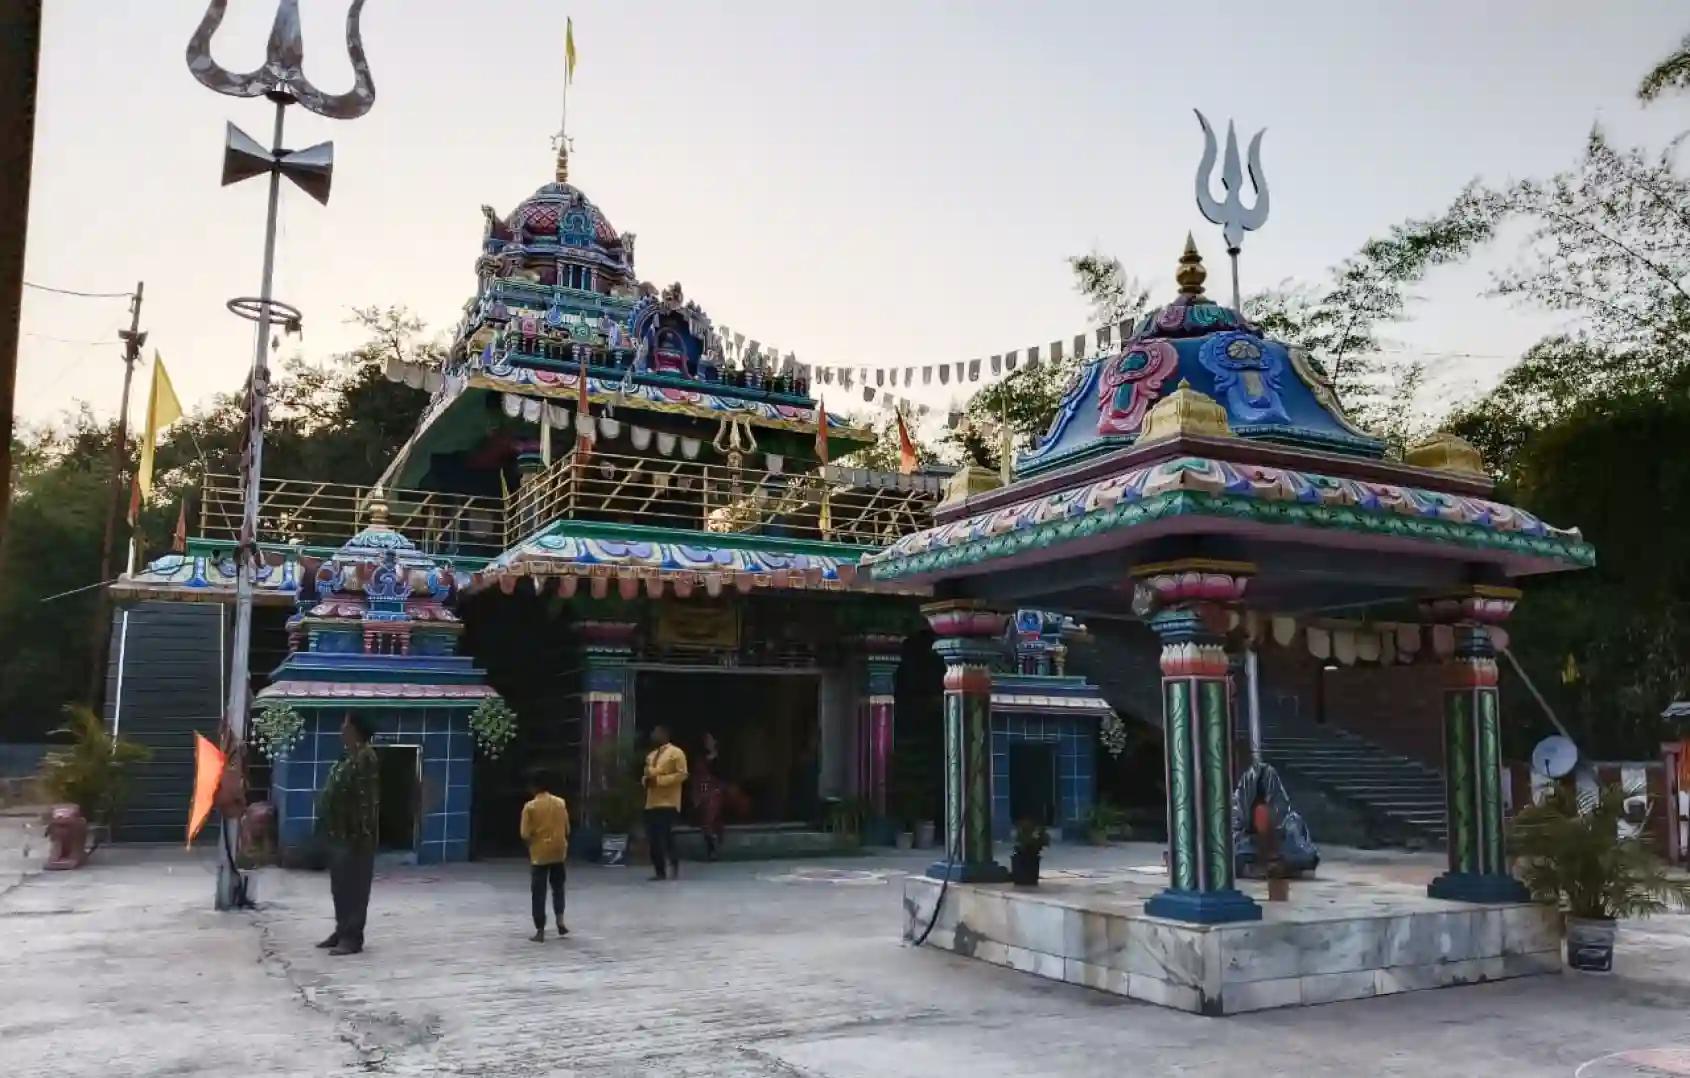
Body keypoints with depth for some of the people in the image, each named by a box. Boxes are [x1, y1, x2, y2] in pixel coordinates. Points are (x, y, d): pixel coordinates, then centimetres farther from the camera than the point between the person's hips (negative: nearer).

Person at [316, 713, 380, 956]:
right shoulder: (348, 757, 15)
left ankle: (352, 938, -1)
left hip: (354, 836, -10)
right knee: (340, 886, 15)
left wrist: (362, 833, -23)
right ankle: (342, 931, 23)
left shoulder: (364, 758, -17)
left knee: (353, 887, -5)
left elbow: (367, 799, -21)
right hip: (339, 834, 10)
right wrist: (329, 827, 20)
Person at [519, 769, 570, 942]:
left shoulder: (530, 806, -10)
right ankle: (560, 921, 13)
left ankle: (540, 931, 4)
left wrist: (531, 845, 6)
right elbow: (567, 829, 5)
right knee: (558, 886, 22)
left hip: (540, 853, -3)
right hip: (558, 851, 3)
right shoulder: (560, 803, 0)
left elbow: (525, 835, -12)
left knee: (539, 892, 4)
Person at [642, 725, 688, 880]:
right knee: (653, 839, 3)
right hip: (651, 803, 7)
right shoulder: (650, 755, 20)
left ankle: (675, 866, 7)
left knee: (665, 836, -12)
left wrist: (659, 780, -17)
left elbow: (682, 774, -12)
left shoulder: (676, 752, -4)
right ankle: (660, 871, 10)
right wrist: (646, 780, 5)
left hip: (668, 803, -7)